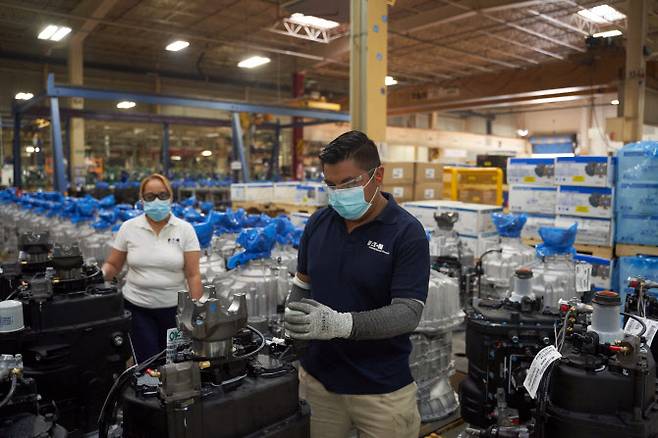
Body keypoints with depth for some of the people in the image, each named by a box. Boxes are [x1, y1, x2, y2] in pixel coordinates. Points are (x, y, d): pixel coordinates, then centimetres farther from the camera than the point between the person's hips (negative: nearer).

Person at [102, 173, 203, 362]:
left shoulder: (185, 229, -4)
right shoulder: (128, 228, 0)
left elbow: (193, 275, -5)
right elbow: (113, 265, 7)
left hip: (174, 307, 0)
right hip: (137, 308, 1)